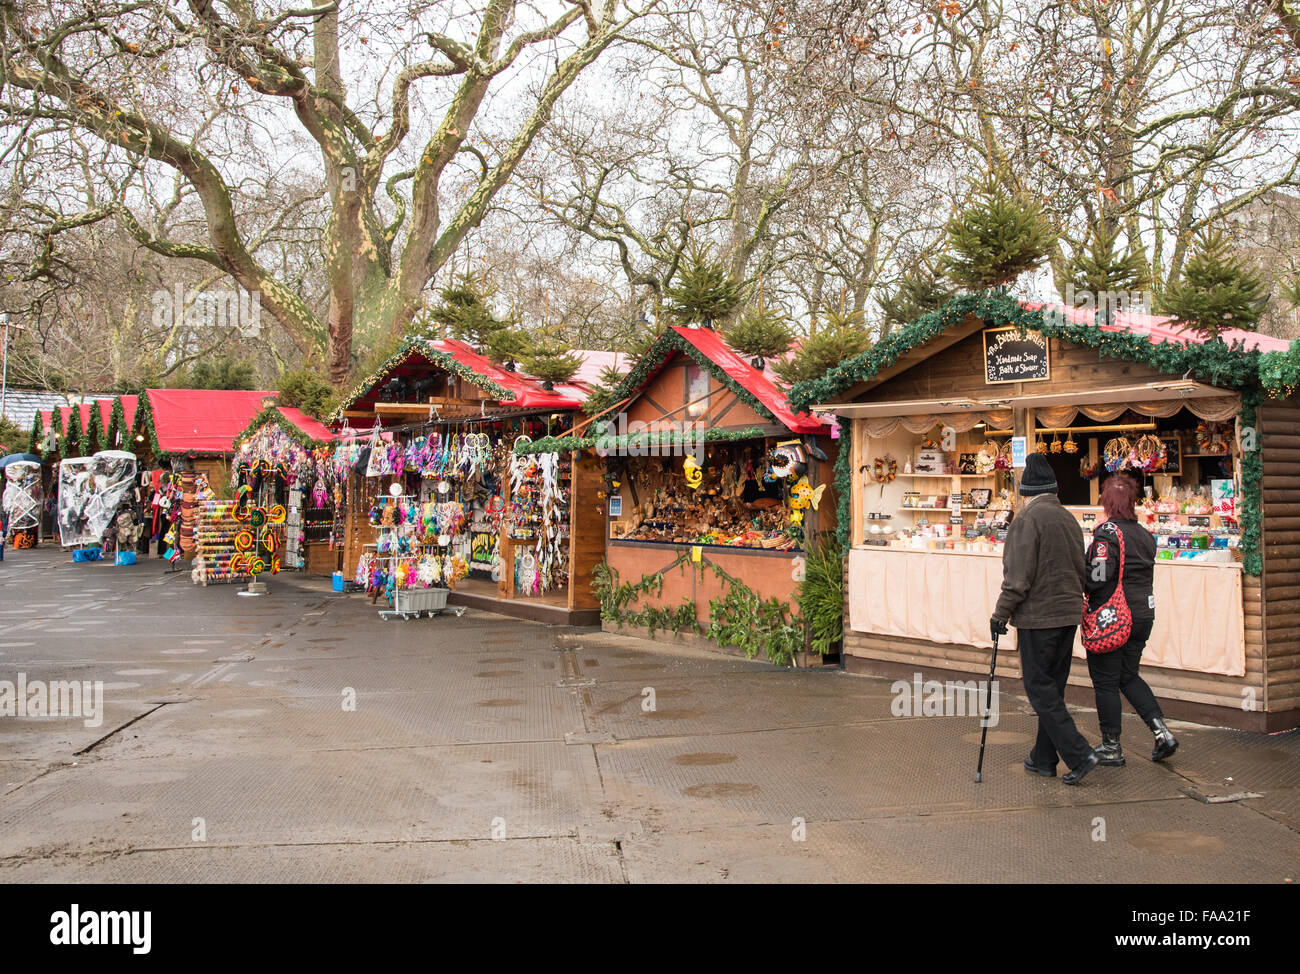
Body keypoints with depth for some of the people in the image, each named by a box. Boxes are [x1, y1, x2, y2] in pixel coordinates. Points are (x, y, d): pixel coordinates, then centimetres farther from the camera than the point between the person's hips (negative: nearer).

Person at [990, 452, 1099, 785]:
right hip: (1068, 614, 8)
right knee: (1052, 688, 14)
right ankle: (1044, 759, 22)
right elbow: (1080, 571, 17)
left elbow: (1018, 577, -18)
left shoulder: (1028, 520, -14)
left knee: (1040, 690, -1)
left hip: (1037, 617, -8)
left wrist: (1000, 614, -11)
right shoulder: (1069, 519, 11)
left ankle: (1078, 754, -8)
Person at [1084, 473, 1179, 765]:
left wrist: (1078, 585, -5)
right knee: (1129, 676, 20)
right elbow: (1145, 574, 13)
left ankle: (1111, 748, 9)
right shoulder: (1146, 535, 8)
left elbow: (1099, 576, -23)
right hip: (1143, 614, 7)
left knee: (1105, 681, 4)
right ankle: (1162, 732, 9)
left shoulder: (1108, 532, -16)